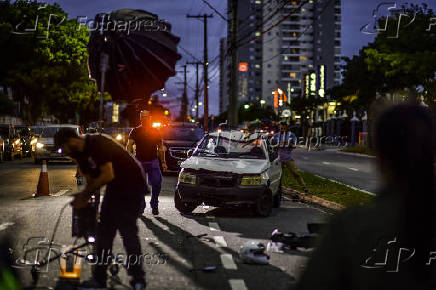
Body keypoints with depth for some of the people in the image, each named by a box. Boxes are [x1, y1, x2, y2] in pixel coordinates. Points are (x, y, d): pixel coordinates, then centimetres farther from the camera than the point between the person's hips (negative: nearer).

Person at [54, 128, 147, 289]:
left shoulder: (97, 143, -22)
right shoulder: (80, 154, 7)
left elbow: (108, 175, -27)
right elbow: (91, 180, 13)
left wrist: (85, 194, -18)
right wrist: (82, 199, -4)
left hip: (131, 185, -10)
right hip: (115, 188, 10)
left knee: (128, 231, -10)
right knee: (104, 231, 8)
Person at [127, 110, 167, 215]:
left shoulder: (156, 132, 12)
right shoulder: (135, 131, 7)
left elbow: (160, 148, 17)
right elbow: (129, 145, -3)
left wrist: (163, 162, 11)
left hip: (153, 162, 0)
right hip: (139, 162, 0)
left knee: (157, 183, -11)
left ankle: (154, 205, 6)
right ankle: (141, 207, 14)